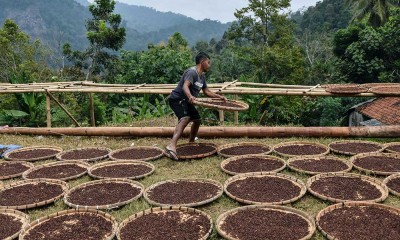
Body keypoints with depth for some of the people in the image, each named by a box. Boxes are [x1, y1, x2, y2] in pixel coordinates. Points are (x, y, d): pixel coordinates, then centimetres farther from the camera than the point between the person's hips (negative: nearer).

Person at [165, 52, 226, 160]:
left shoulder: (202, 76, 10)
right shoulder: (192, 72, -20)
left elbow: (206, 91, 18)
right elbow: (185, 86, -36)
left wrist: (219, 96, 8)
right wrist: (190, 96, -56)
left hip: (186, 101, 10)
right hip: (177, 99, -10)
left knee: (197, 120, 20)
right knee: (185, 119, -33)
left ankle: (191, 143, 41)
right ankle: (171, 146, -49)